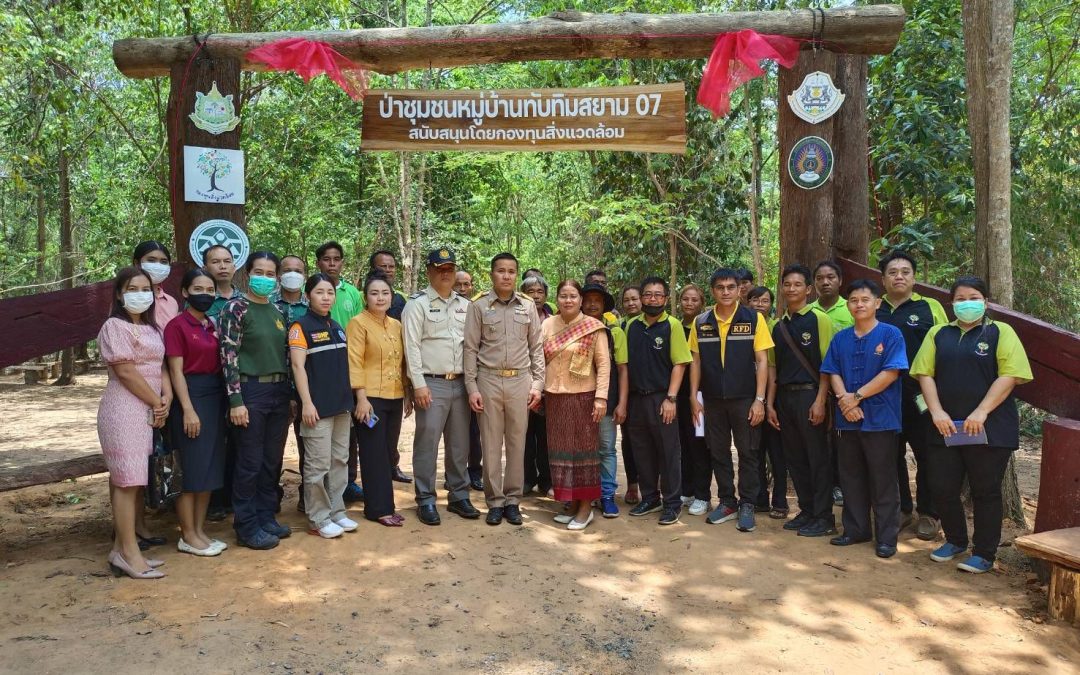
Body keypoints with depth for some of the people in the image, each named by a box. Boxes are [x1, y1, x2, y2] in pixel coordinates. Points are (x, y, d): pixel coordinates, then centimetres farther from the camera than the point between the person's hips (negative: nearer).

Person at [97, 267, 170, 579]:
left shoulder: (151, 328, 17)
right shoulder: (114, 326, -7)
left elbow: (161, 366, 13)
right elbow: (126, 372, -14)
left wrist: (167, 397, -6)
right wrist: (157, 403, -9)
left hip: (148, 411, 8)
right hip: (124, 409, -8)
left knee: (131, 479, 9)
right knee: (127, 479, -8)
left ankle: (123, 547, 14)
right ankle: (129, 553, -4)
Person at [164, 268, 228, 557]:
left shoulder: (213, 326, 13)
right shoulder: (177, 325, -8)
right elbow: (176, 371, -12)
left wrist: (225, 401, 9)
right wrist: (188, 409, -17)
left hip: (216, 397, 7)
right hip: (191, 397, -7)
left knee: (211, 468, 10)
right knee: (192, 469, -3)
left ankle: (200, 530, 19)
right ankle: (188, 536, 8)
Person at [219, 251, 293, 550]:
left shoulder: (278, 311, 12)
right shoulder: (236, 308, -6)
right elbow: (229, 356, -11)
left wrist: (291, 393, 12)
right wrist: (236, 400, -16)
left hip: (279, 392, 6)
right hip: (251, 391, -6)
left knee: (272, 461, 12)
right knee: (250, 463, 1)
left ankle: (266, 517, 24)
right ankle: (247, 527, 11)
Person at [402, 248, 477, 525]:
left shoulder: (465, 305, 13)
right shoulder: (417, 304, -2)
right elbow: (412, 346, -8)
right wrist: (419, 384, -14)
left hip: (460, 384, 5)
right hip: (432, 384, -5)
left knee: (459, 444, 11)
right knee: (427, 444, -2)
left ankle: (459, 496, 22)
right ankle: (425, 500, 9)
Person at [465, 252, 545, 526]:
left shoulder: (528, 307, 7)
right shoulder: (479, 307, 1)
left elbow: (536, 348, 9)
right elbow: (471, 349, 1)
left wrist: (537, 384, 2)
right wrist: (471, 388, -5)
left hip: (520, 381, 2)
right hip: (489, 381, -1)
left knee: (517, 443, 6)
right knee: (491, 444, 4)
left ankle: (512, 500, 16)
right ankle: (494, 501, 14)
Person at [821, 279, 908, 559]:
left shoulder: (890, 334, -4)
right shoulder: (840, 338, 11)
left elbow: (890, 373, -12)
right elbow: (833, 373, 6)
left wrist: (857, 396, -13)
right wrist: (843, 398, -12)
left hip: (880, 419, -5)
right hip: (847, 419, 5)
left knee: (883, 481, 2)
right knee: (851, 477, 12)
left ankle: (886, 537, 10)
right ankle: (856, 529, 24)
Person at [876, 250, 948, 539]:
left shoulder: (930, 307, 2)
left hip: (922, 396, -2)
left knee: (927, 455, 5)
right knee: (892, 455, 10)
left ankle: (929, 514, 19)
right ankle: (900, 509, 24)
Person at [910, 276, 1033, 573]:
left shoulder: (1000, 332, 1)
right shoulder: (938, 334, 11)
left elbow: (1010, 375, -9)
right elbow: (925, 373, 4)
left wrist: (981, 413, -17)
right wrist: (937, 411, -9)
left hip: (990, 429, -3)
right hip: (946, 427, 4)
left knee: (986, 491, 4)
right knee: (944, 488, 8)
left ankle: (984, 554, 16)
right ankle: (955, 541, 29)